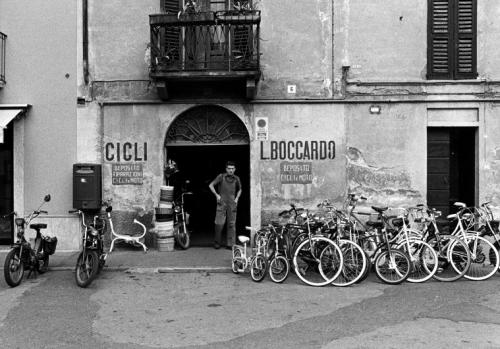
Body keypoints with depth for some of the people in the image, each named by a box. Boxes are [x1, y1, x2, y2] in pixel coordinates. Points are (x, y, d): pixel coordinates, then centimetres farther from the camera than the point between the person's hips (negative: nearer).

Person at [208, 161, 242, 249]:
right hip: (222, 203, -3)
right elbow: (211, 185, 1)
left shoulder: (236, 179, 8)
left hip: (232, 204, 3)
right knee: (219, 224, -6)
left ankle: (230, 244, 8)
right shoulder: (221, 177, -1)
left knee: (231, 224, 2)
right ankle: (217, 242, 10)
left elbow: (239, 190, 24)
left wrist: (237, 198, 10)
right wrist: (217, 195, -5)